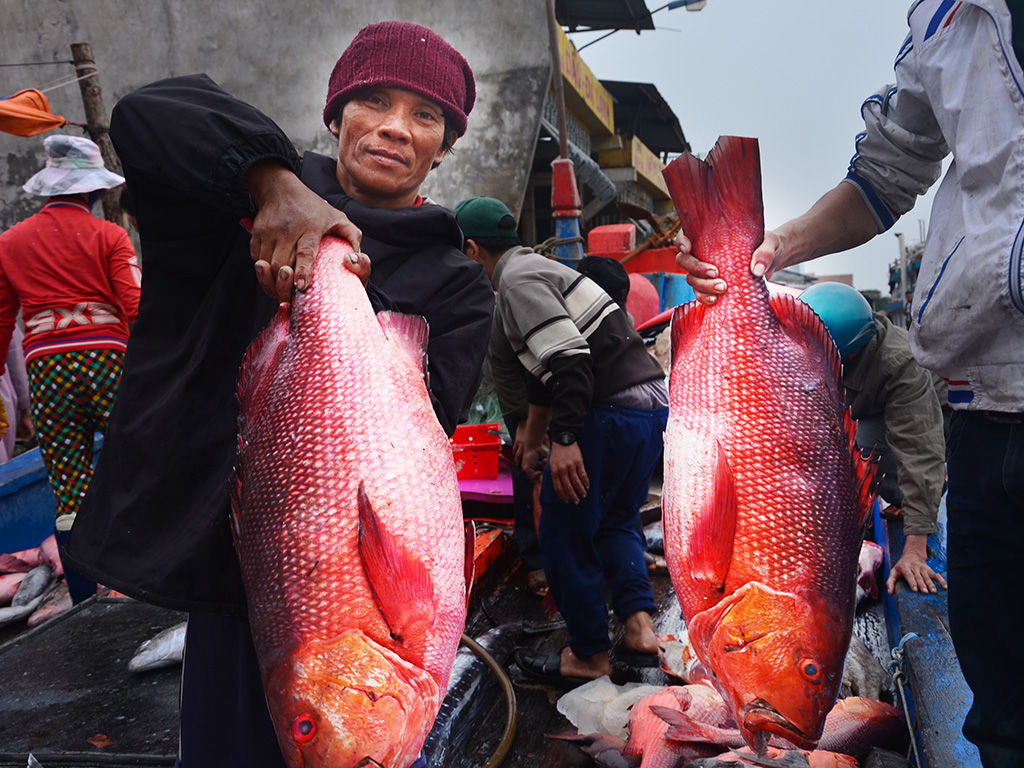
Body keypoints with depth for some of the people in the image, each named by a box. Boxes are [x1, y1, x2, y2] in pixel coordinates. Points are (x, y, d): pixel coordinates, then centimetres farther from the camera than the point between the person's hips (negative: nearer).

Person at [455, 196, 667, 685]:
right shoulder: (537, 268, 25)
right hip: (654, 405, 11)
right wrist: (533, 436, 41)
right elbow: (547, 366, 33)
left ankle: (589, 655, 16)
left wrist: (565, 439, -25)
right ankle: (638, 622, 14)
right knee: (616, 520, 26)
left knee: (566, 533, 4)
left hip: (613, 414, -10)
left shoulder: (517, 279, -7)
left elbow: (569, 357, -22)